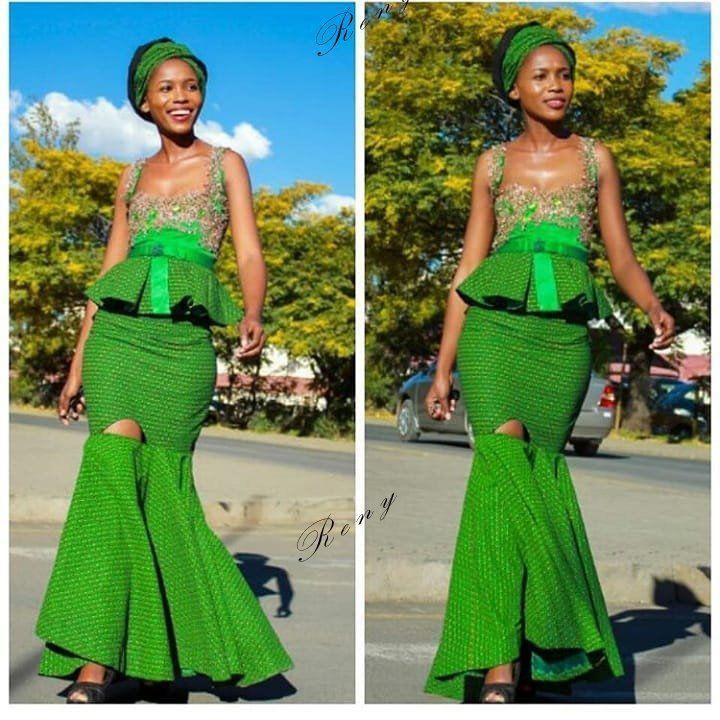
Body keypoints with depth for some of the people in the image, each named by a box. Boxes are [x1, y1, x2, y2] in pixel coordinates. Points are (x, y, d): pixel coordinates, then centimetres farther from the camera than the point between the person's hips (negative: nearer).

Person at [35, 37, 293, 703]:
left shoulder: (225, 163, 11)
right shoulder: (134, 176, 18)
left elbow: (250, 254, 1)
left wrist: (253, 315, -21)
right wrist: (78, 365, 15)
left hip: (185, 340, -2)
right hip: (119, 334, 2)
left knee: (161, 484, -6)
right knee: (115, 466, -14)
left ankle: (164, 654, 6)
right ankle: (97, 663, -15)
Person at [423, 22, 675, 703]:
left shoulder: (595, 157, 14)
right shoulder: (494, 162, 13)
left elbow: (622, 259, 12)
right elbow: (469, 269, 12)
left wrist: (655, 309, -9)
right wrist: (443, 367, 8)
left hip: (564, 335, 1)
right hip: (495, 326, -1)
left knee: (537, 476, -1)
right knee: (503, 468, -17)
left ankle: (539, 650, 12)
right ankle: (501, 664, -19)